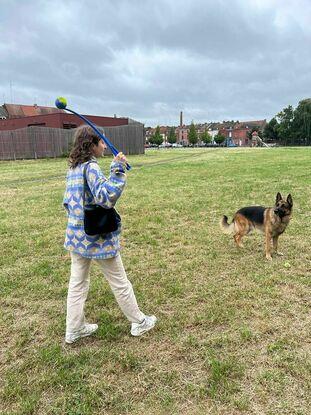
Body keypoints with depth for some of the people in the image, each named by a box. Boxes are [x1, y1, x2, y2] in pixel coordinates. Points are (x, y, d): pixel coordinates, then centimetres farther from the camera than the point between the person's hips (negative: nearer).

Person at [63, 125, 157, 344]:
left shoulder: (73, 168, 8)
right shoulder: (91, 167, -19)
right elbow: (106, 197, -31)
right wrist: (118, 171, -29)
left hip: (76, 236, 8)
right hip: (97, 237, -8)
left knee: (77, 283, 17)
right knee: (119, 282, 8)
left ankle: (74, 329, 31)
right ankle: (139, 322, 27)